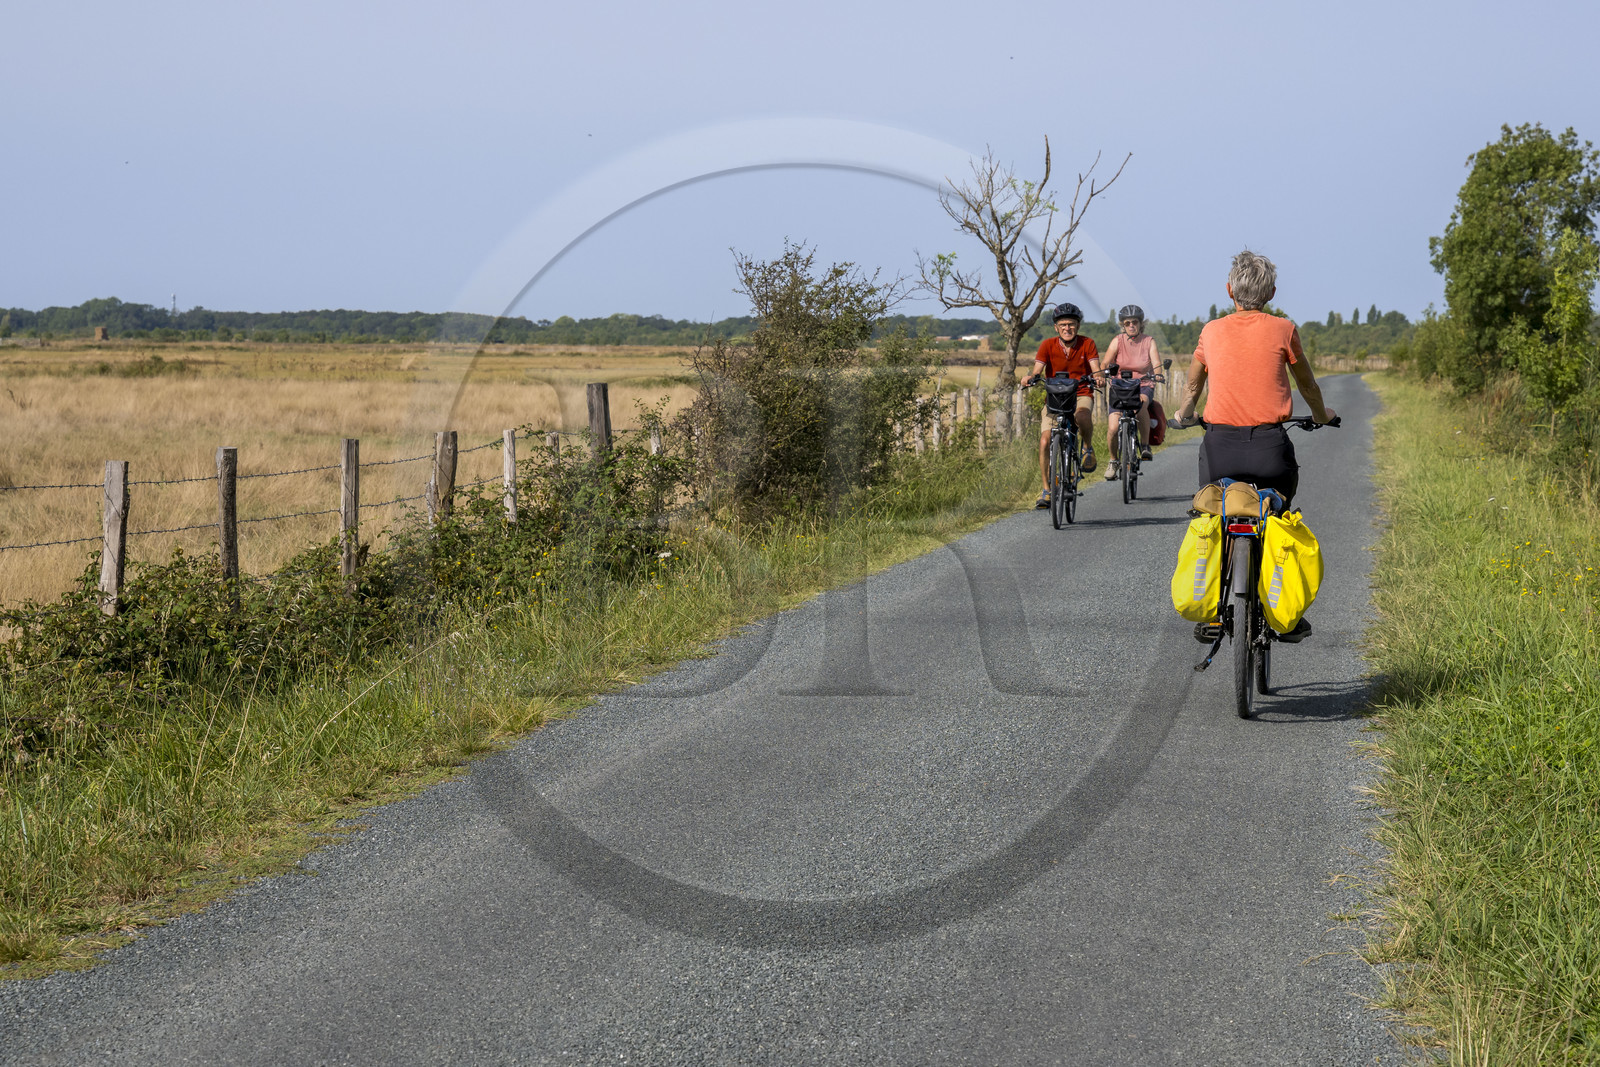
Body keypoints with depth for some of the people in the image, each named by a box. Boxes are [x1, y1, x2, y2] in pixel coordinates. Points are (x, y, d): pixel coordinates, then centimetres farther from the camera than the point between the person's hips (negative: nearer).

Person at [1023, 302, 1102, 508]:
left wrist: (1098, 376, -37)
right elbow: (1038, 370, -10)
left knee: (1082, 416, -38)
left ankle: (1088, 449, -6)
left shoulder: (1087, 344, -3)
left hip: (1081, 395, -2)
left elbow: (1095, 369, -13)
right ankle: (1046, 491, -2)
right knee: (1045, 441, -14)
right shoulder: (1048, 345, -2)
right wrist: (1031, 378, -34)